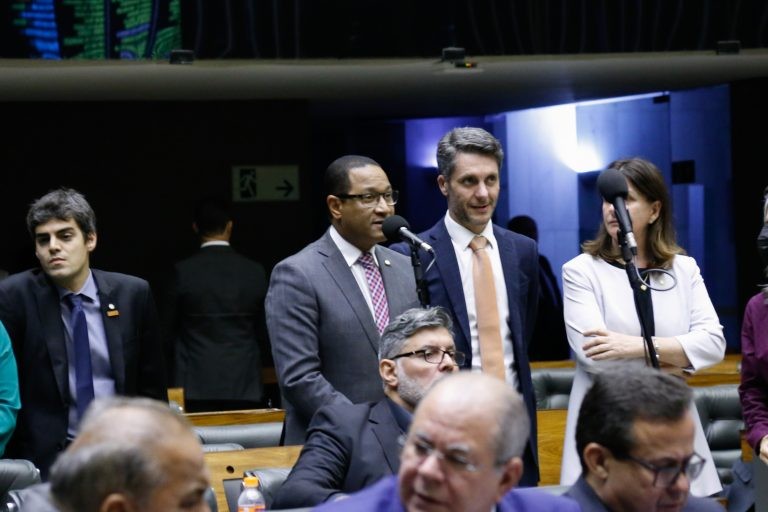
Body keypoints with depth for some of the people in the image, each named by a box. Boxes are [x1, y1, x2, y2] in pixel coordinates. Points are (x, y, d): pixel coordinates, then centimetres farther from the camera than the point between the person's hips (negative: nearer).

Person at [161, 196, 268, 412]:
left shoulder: (183, 271, -6)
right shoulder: (255, 272, -1)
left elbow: (167, 331, 4)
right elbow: (264, 334, 7)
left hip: (197, 387, -2)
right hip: (244, 387, 2)